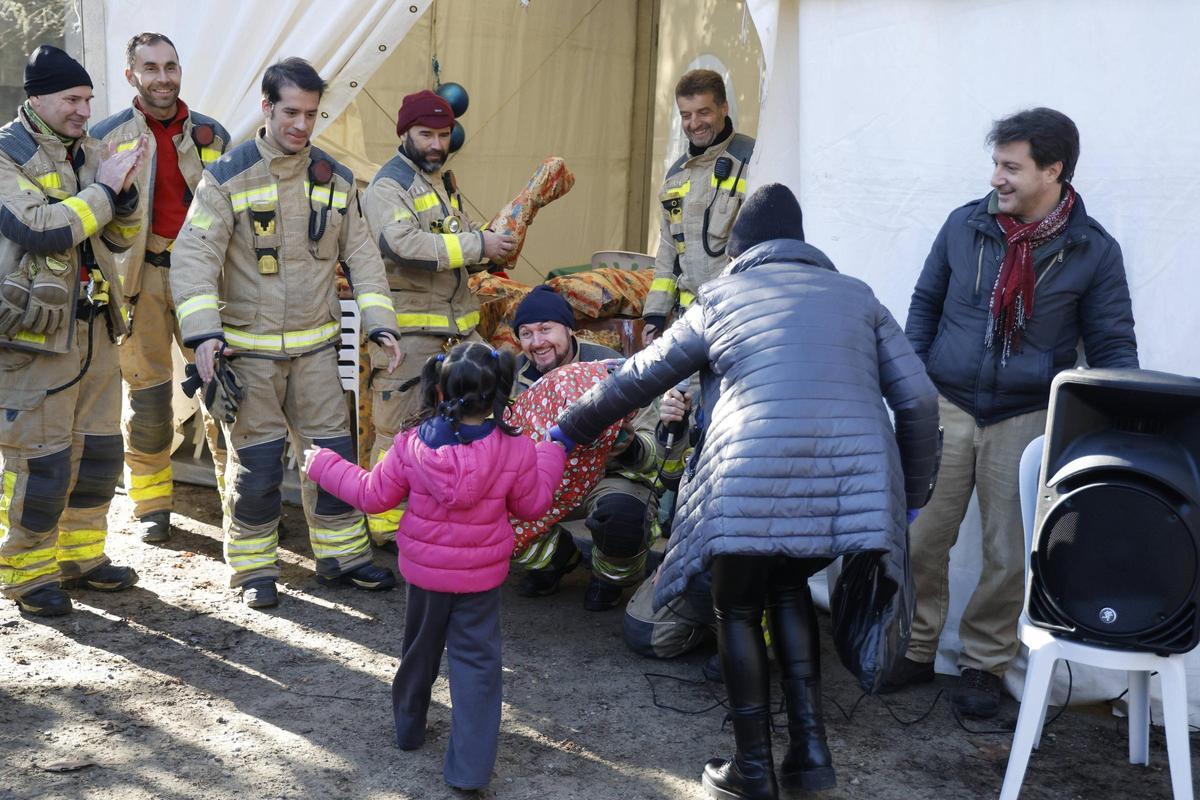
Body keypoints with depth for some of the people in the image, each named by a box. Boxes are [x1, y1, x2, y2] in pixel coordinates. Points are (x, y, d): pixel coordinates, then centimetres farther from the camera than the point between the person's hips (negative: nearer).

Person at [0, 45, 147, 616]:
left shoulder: (91, 153, 11)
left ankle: (81, 556, 28)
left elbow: (119, 238, 11)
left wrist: (125, 190, -7)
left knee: (98, 451, 13)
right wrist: (102, 189, -16)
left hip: (95, 328, 7)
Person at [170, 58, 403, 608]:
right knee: (255, 462, 3)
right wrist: (202, 332, -25)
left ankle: (342, 554, 23)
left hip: (315, 345, 4)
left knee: (333, 451, 7)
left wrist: (380, 324, -1)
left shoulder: (334, 180, 4)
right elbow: (193, 256, -13)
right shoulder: (227, 177, -9)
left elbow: (361, 255, 9)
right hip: (248, 348, -3)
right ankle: (254, 568, 19)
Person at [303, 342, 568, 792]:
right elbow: (532, 504, -3)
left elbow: (373, 495, -3)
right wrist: (552, 452, 12)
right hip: (481, 576, -2)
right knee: (476, 662, 6)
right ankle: (469, 767, 4)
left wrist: (323, 465, 12)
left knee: (420, 650, 24)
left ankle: (409, 726, 45)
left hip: (424, 570, 2)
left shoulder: (412, 445, -14)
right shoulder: (516, 450, -17)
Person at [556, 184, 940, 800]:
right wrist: (910, 496, 25)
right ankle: (809, 749, 23)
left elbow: (637, 380, 23)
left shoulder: (720, 298, 17)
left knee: (739, 610, 20)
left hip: (755, 485, -3)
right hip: (858, 482, 3)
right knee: (788, 588, 28)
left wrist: (570, 429, 37)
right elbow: (918, 400, 15)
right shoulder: (857, 296, 22)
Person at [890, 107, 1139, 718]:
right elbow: (926, 303, 11)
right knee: (920, 537, 4)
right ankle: (915, 649, 22)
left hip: (1026, 418, -1)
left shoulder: (1094, 251, -4)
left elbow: (1113, 345, 2)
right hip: (947, 406, 2)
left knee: (1010, 554, 5)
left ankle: (984, 663, 23)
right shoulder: (965, 225, 1)